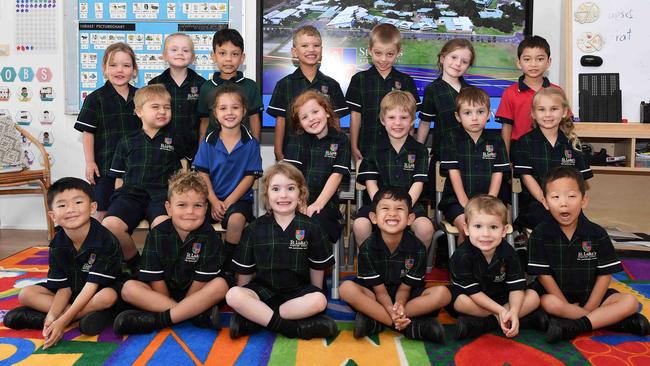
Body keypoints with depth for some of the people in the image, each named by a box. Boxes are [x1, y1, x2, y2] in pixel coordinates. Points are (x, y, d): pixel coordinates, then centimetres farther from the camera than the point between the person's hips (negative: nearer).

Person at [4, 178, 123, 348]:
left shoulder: (105, 241, -26)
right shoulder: (58, 245, -10)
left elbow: (91, 286, -27)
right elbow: (64, 287, -8)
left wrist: (62, 321, -31)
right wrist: (53, 315, -28)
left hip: (100, 290, -5)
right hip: (73, 291, 5)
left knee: (108, 297, -38)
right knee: (26, 294, -11)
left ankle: (39, 317, -23)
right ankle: (88, 314, -19)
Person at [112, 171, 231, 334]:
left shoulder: (209, 237, -13)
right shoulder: (157, 235, -8)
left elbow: (201, 281, -14)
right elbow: (156, 280, -9)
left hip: (198, 296, -2)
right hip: (164, 293, 2)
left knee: (220, 285, -29)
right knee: (129, 288, -21)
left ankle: (154, 320, -29)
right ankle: (200, 315, -29)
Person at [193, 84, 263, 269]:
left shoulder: (251, 144, -1)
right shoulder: (208, 142, 5)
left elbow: (250, 176, -4)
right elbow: (203, 174, 3)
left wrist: (228, 202, -12)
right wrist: (214, 201, -10)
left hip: (239, 198, -2)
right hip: (211, 197, 2)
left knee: (236, 220, -33)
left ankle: (226, 262, -11)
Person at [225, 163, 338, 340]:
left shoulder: (310, 228, -1)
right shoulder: (255, 229, 1)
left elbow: (317, 268, 6)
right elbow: (245, 271, 6)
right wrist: (243, 302, 3)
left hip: (297, 292, 0)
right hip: (263, 290, 0)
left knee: (319, 301, -31)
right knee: (233, 295, -28)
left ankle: (254, 319, -24)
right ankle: (293, 328, -27)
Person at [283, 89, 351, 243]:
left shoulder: (341, 140, 6)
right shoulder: (298, 141, 12)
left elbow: (336, 175, -3)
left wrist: (318, 204, -14)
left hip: (325, 201, -2)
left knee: (316, 220, -34)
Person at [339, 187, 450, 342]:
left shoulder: (417, 248, -13)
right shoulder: (367, 248, -16)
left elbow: (405, 287, -9)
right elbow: (379, 290, -13)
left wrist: (399, 305, -31)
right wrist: (390, 309, -33)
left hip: (405, 297, 2)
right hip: (377, 298, -1)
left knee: (443, 293, -24)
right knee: (346, 288, -30)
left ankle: (375, 322, -27)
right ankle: (410, 327, -30)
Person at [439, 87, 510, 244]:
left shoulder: (496, 141, 10)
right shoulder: (451, 140, 2)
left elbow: (498, 174, 4)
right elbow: (454, 173, -5)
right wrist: (466, 204, -14)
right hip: (457, 200, -2)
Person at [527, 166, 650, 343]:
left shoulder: (597, 234, -5)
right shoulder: (540, 234, -10)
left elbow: (605, 274, -3)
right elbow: (544, 275, -11)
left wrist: (589, 308, -10)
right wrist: (567, 306, -14)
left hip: (589, 295, 3)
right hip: (556, 295, -2)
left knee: (630, 302, -17)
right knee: (548, 303, -34)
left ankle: (572, 327, -28)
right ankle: (618, 321, -22)